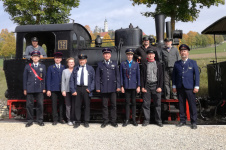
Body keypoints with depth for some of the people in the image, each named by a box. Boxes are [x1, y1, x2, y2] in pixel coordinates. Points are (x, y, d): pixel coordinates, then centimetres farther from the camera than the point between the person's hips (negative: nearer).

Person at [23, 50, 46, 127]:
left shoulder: (43, 66, 10)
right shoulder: (27, 66, 9)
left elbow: (44, 78, 8)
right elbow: (25, 78, 8)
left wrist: (44, 88, 2)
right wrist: (25, 89, 3)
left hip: (39, 89, 0)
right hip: (30, 89, 0)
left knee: (40, 105, 2)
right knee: (29, 105, 3)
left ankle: (40, 120, 14)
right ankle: (30, 120, 15)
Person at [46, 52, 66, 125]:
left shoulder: (64, 68, 10)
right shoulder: (50, 68, 8)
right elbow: (48, 79, 4)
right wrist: (48, 90, -4)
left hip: (62, 89, 1)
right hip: (54, 89, -1)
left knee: (62, 104, 6)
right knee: (54, 105, 0)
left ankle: (61, 118, 16)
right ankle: (55, 119, 8)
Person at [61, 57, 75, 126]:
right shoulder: (65, 71, 10)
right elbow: (63, 81, 7)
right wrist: (63, 90, -1)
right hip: (67, 91, 0)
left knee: (74, 106, 2)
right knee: (68, 106, 3)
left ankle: (73, 119, 14)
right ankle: (69, 120, 11)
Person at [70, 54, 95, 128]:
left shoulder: (90, 69, 8)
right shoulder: (75, 69, 10)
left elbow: (93, 80, 5)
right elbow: (72, 80, 6)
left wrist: (90, 89, -7)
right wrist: (73, 90, -4)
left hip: (86, 89, -1)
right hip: (78, 89, 1)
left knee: (87, 105, 4)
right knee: (77, 105, 2)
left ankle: (86, 122, 15)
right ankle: (77, 122, 13)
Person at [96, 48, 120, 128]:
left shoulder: (114, 63, 9)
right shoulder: (100, 64, 8)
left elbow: (117, 75, 8)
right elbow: (97, 76, 5)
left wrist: (118, 86, 1)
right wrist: (97, 87, -1)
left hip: (113, 87, 0)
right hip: (103, 88, 0)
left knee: (113, 105, 4)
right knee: (104, 105, 5)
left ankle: (113, 121, 15)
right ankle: (105, 121, 16)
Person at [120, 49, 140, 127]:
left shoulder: (136, 64, 6)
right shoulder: (122, 64, 5)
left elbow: (138, 75, 5)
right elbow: (121, 76, 4)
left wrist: (138, 86, -1)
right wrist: (122, 86, -1)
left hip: (134, 86, 0)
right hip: (126, 86, 0)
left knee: (133, 102, 5)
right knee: (127, 103, 3)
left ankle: (134, 119, 14)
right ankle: (127, 120, 10)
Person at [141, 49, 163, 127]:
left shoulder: (158, 64, 9)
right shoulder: (144, 65, 9)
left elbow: (161, 76, 6)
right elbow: (142, 77, 7)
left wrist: (160, 87, -3)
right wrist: (142, 87, -2)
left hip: (156, 86, 0)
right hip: (147, 86, 0)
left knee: (157, 104, 2)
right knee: (146, 104, 1)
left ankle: (158, 120, 13)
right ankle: (146, 120, 11)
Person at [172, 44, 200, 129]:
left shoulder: (193, 63, 6)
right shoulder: (177, 63, 12)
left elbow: (197, 75, 3)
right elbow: (174, 75, 12)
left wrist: (196, 86, -4)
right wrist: (174, 86, 5)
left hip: (190, 88, -2)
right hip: (180, 88, 2)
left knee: (192, 105, -1)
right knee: (181, 105, 7)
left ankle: (194, 122, 9)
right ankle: (182, 121, 19)